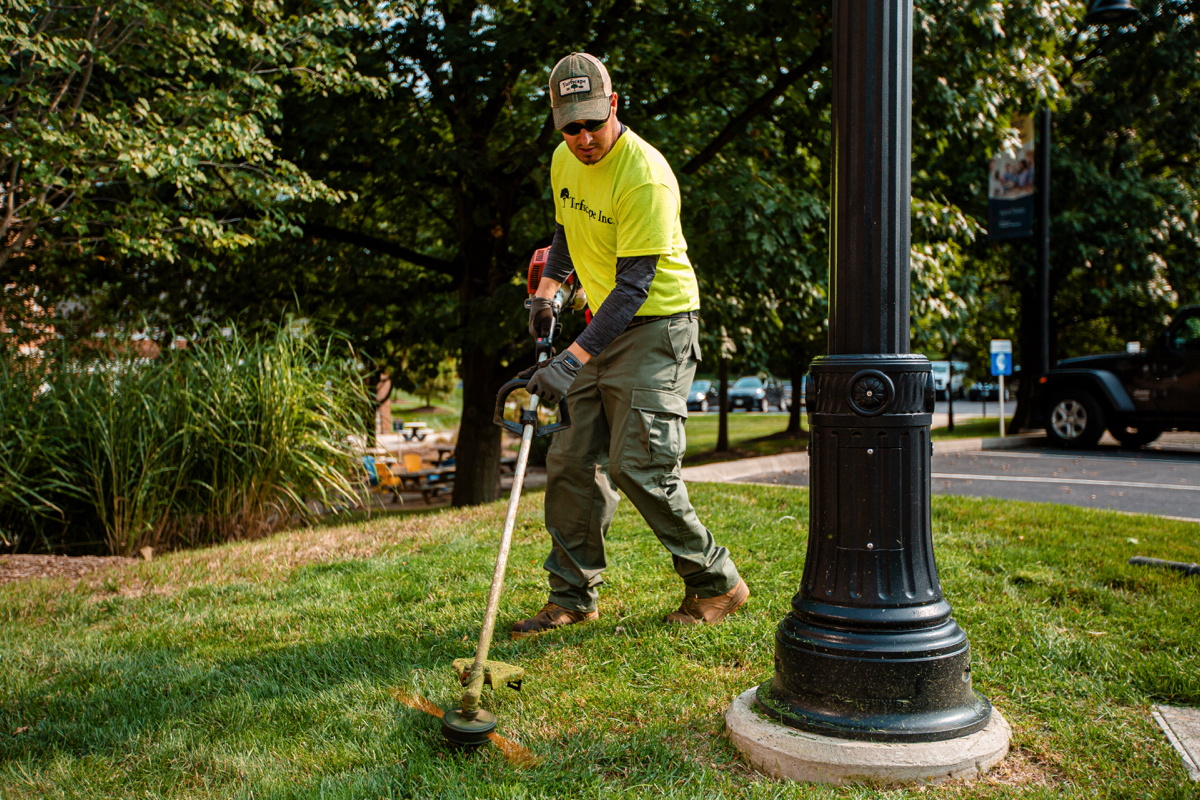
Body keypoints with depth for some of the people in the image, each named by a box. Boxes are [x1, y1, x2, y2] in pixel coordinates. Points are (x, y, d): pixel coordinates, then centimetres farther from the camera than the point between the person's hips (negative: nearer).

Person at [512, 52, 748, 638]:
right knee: (572, 462, 6)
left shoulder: (645, 177, -22)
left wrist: (573, 360, -29)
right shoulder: (564, 160, 5)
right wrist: (547, 291, 10)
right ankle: (573, 596, 17)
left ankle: (716, 583, 6)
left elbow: (634, 287, -25)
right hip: (604, 326, 8)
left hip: (657, 325, -8)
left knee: (639, 467, -13)